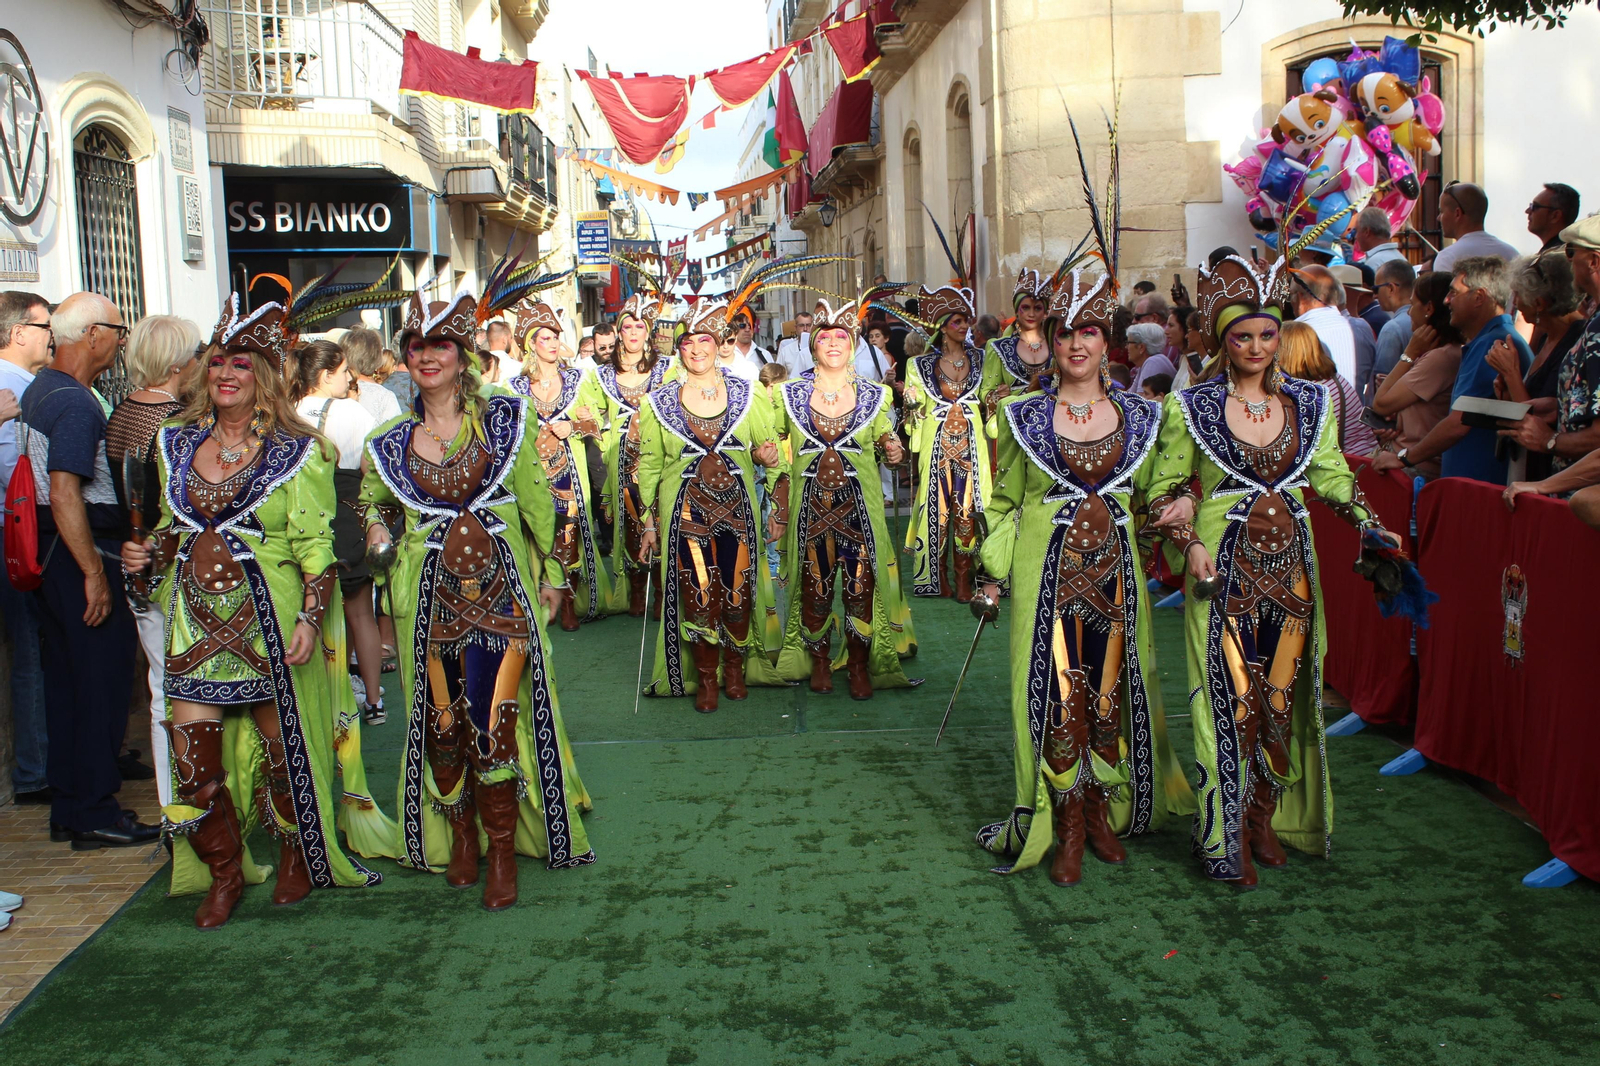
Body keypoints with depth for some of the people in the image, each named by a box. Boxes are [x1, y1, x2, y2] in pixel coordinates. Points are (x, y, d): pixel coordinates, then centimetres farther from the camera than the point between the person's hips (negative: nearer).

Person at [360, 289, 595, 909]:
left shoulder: (503, 417, 1)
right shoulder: (391, 440, 7)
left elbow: (536, 499, 6)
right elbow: (369, 500, 24)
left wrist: (551, 571, 8)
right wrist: (374, 527, 2)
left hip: (499, 580, -2)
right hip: (429, 589, 3)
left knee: (494, 716, -6)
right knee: (441, 719, 6)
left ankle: (504, 852, 6)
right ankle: (461, 836, 25)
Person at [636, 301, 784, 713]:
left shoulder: (747, 394, 5)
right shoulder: (659, 402, 4)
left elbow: (769, 447, 15)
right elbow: (649, 466, 8)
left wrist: (767, 455, -9)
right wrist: (650, 523, 7)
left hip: (737, 507, 1)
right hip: (685, 510, -1)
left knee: (738, 592, 2)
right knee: (697, 595, -2)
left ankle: (736, 666, 26)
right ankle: (706, 678, 16)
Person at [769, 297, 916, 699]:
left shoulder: (874, 395, 6)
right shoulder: (791, 395, 6)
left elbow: (885, 445, 14)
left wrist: (893, 451, -11)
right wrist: (779, 513, 4)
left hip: (859, 503, 0)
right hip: (810, 503, 0)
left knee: (861, 584, -4)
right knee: (814, 586, 2)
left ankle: (860, 666, 11)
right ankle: (819, 662, 21)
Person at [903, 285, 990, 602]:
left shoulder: (979, 359, 9)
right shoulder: (924, 365, 5)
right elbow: (916, 410, 10)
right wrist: (910, 399, -6)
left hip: (970, 445, 1)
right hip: (936, 445, -1)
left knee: (967, 509, -3)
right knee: (937, 507, 0)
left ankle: (963, 579, 4)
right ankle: (938, 576, 11)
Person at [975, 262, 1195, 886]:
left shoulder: (1138, 416, 6)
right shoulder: (1025, 416, 1)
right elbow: (1005, 501, 6)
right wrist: (994, 573, 0)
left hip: (1113, 569, 2)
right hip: (1047, 570, -2)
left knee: (1112, 690, 7)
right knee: (1056, 694, -1)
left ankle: (1103, 815, 24)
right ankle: (1068, 830, 12)